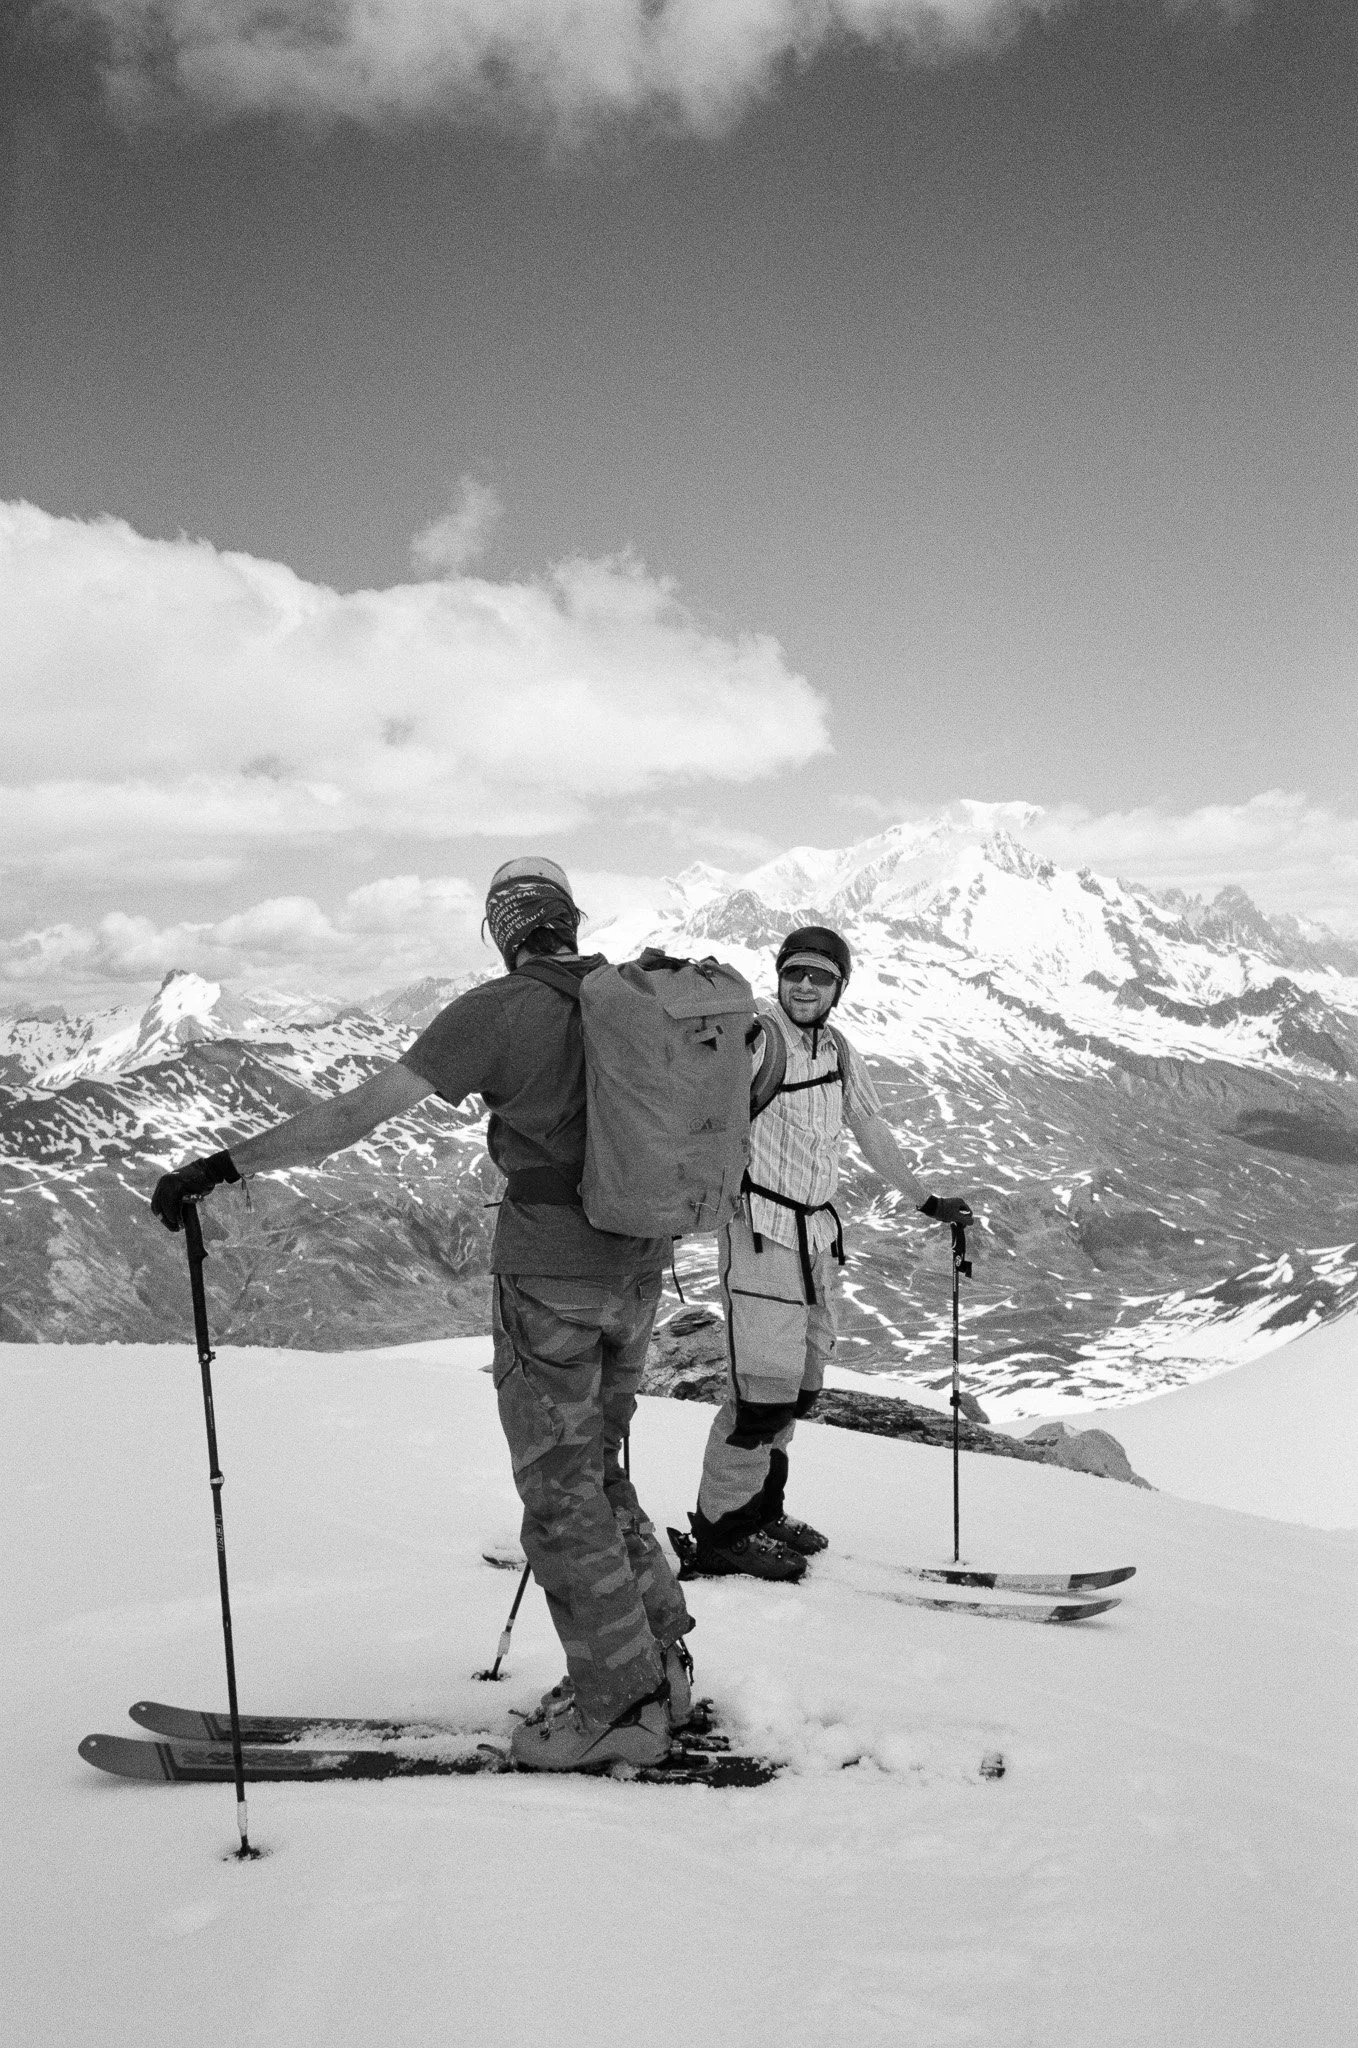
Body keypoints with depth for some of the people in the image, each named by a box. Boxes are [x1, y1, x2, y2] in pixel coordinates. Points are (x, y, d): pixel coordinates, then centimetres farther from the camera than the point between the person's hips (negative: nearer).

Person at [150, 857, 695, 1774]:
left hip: (548, 1275, -7)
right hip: (638, 1270, 7)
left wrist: (226, 1165, -13)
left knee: (561, 1494, 5)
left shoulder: (498, 1010, -12)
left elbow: (359, 1112, -17)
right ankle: (661, 1662, 25)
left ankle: (619, 1706, 12)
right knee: (597, 1470, 20)